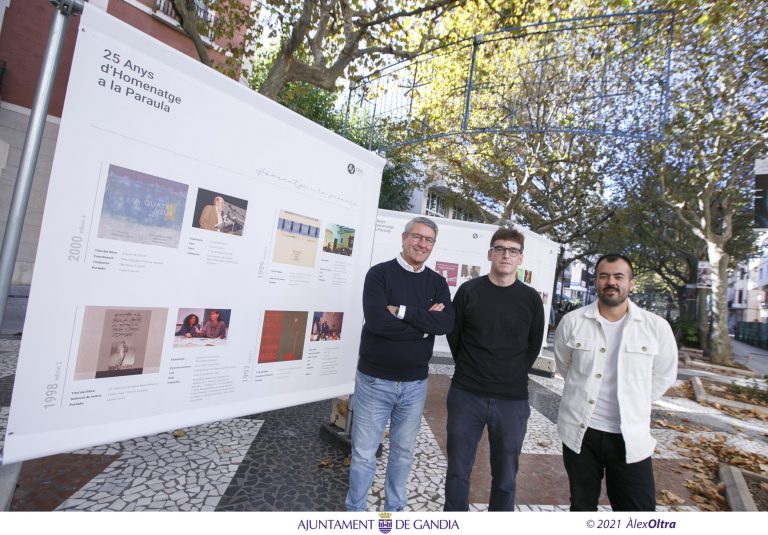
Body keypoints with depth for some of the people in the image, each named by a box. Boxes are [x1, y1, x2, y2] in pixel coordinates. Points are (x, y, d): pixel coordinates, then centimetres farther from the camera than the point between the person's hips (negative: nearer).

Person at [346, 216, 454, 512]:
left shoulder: (437, 282, 3)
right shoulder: (380, 273, -9)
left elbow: (446, 323, -14)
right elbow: (377, 321, -23)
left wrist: (402, 311, -21)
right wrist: (424, 324, -15)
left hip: (415, 384, 4)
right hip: (374, 381, -3)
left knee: (403, 452, 20)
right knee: (363, 454, 11)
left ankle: (394, 508, 42)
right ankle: (355, 510, 35)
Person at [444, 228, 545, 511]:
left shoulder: (531, 298, 0)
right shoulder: (468, 290, -2)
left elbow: (533, 346, 9)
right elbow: (453, 335, 6)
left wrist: (514, 376, 7)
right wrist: (469, 370, 7)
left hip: (512, 400, 1)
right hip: (466, 395, 0)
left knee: (505, 477, 13)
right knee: (458, 471, 12)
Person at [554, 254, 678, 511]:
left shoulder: (657, 327, -6)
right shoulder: (571, 322, -6)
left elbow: (664, 376, 8)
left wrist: (633, 405, 6)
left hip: (631, 437, 0)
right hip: (579, 431, 1)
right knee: (582, 506, 18)